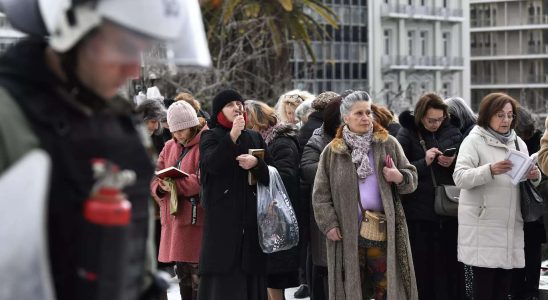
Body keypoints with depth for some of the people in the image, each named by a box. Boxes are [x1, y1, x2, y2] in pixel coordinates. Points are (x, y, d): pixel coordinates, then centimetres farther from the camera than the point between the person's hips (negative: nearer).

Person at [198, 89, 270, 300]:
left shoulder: (254, 138, 16)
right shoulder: (210, 137, 5)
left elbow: (271, 172, 12)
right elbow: (210, 164, -16)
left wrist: (256, 163, -8)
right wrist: (232, 137, -22)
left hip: (251, 215, 4)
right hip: (221, 216, -4)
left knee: (251, 272, 1)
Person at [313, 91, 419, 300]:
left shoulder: (388, 144, 6)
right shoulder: (332, 152, 4)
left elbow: (412, 178, 9)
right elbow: (320, 194, 5)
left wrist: (399, 177, -13)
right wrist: (328, 224, -4)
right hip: (347, 232, 0)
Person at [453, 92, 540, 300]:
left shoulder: (518, 143, 18)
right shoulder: (474, 141, -1)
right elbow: (459, 177, -13)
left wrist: (534, 177, -5)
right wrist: (490, 170, -28)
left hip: (510, 226, 6)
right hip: (482, 225, -5)